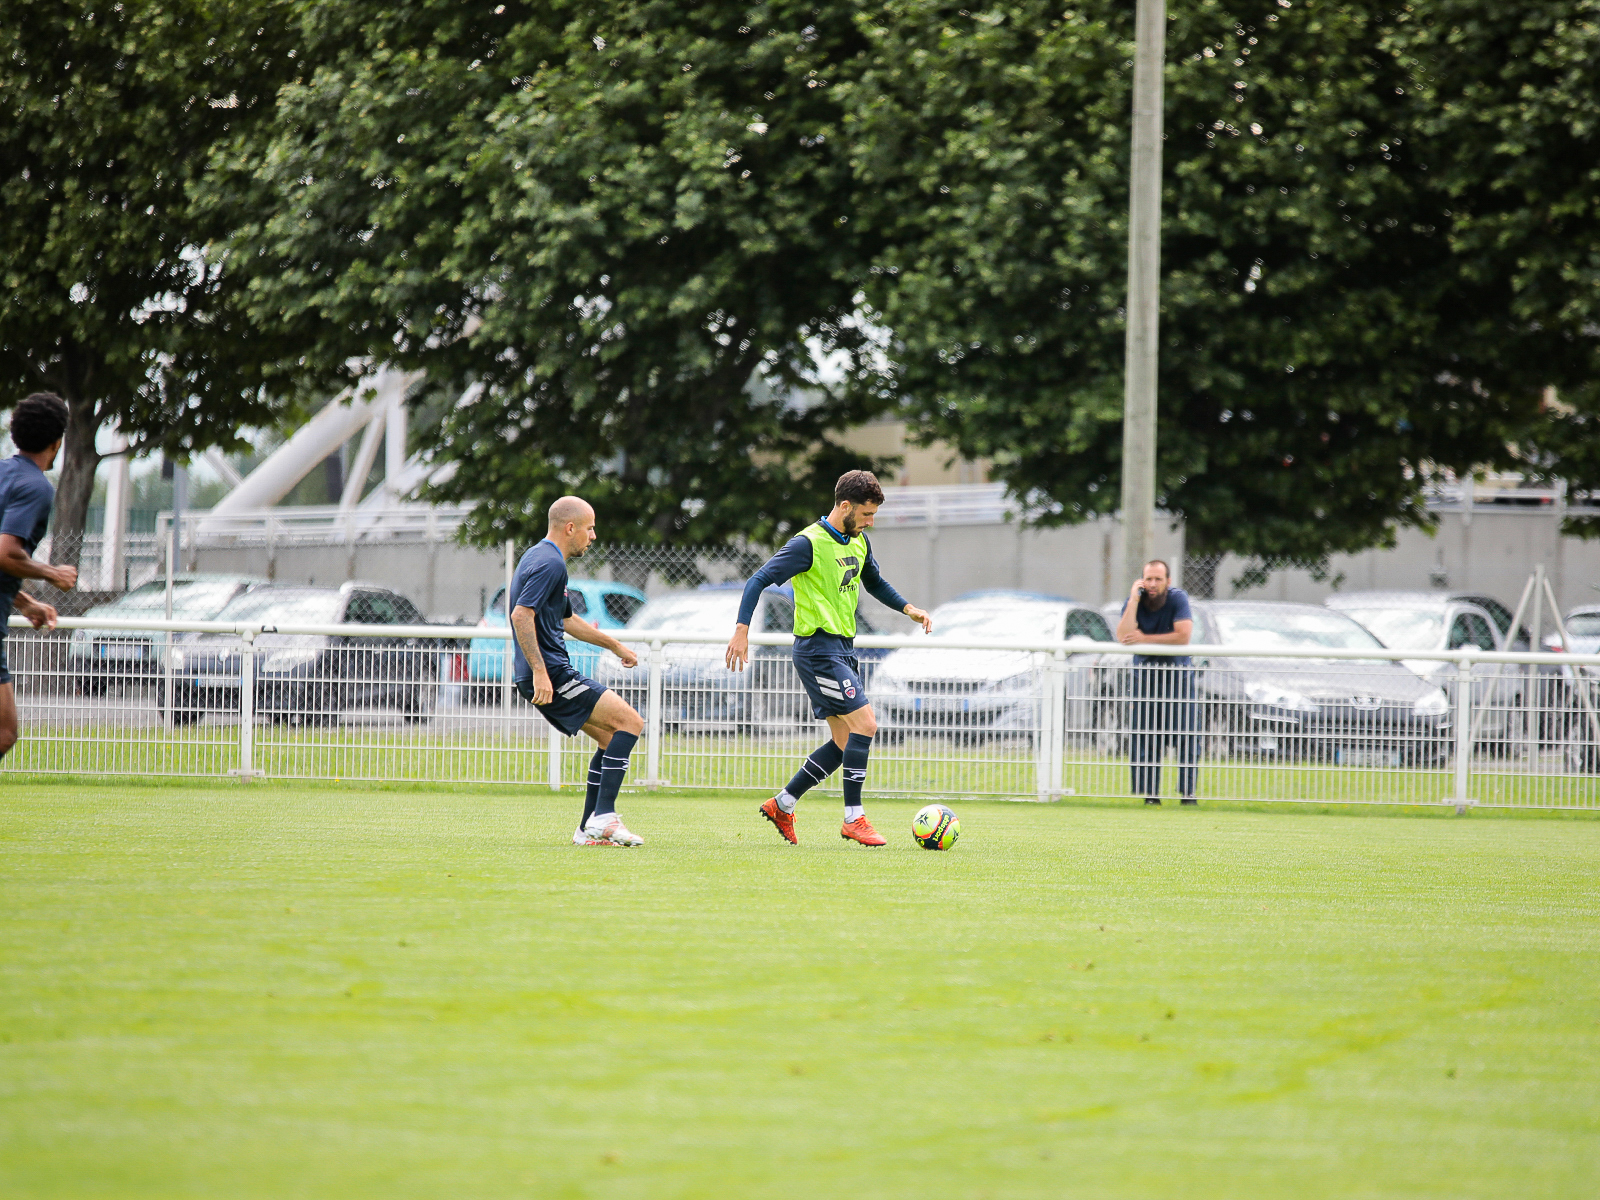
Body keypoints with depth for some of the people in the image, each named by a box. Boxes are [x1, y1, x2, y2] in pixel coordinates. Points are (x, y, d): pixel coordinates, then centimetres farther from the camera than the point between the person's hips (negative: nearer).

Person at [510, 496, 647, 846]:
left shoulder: (542, 559, 22)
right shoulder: (550, 564, -12)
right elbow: (521, 615, -24)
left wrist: (615, 645, 44)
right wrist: (539, 672, -29)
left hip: (545, 677, 11)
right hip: (551, 675, -11)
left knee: (610, 737, 14)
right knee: (630, 722, -11)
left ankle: (589, 829, 11)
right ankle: (603, 817, -16)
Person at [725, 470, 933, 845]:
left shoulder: (858, 542, 11)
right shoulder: (809, 543, -14)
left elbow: (874, 582, 30)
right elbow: (759, 580, -16)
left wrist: (908, 608, 15)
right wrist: (742, 629, -26)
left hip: (843, 648, 9)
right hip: (818, 649, -9)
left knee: (845, 741, 8)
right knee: (864, 724, -16)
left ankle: (782, 805, 19)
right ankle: (853, 819, -10)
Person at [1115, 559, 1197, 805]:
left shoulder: (1177, 599, -11)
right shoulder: (1135, 601, -5)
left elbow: (1184, 636, -23)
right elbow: (1123, 637, -19)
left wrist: (1144, 639, -18)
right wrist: (1134, 600, -21)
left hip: (1177, 672, -2)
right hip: (1145, 672, 2)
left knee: (1186, 735, -7)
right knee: (1144, 736, -3)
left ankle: (1188, 792, -2)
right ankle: (1149, 794, 1)